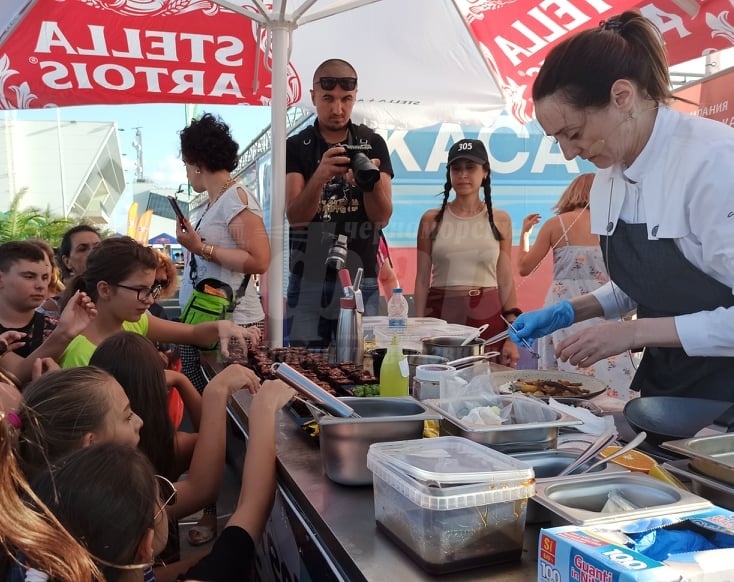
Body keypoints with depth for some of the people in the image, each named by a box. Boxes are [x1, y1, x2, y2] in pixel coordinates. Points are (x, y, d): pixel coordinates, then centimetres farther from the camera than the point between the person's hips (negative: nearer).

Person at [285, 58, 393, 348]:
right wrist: (319, 177, -28)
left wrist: (370, 180, -23)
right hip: (308, 280, -1)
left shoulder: (372, 144, 5)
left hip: (361, 279, 1)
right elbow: (295, 217, -10)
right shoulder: (296, 147, 2)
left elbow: (382, 217, -3)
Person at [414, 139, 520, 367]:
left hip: (487, 317, 0)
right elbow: (422, 280, 4)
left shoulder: (500, 220, 4)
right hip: (440, 314, 0)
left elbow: (505, 282, 4)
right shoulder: (432, 219, 3)